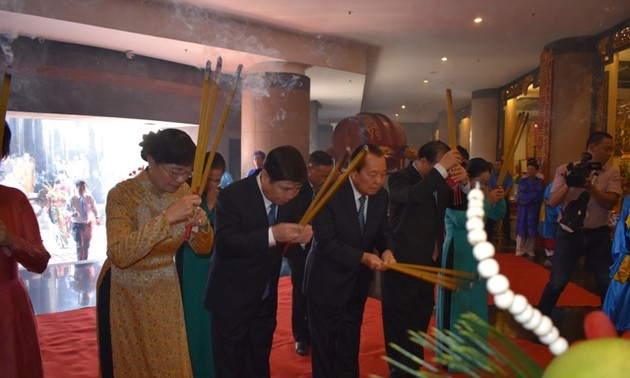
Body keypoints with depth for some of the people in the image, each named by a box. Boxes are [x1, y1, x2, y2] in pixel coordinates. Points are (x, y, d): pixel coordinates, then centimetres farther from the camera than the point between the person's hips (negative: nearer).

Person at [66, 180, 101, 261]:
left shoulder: (90, 198, -3)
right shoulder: (72, 199, -9)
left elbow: (94, 209, 2)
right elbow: (66, 210, -3)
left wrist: (97, 218, -16)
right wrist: (72, 214, -26)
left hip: (88, 224, 3)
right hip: (77, 224, -3)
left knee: (87, 245, 14)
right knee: (80, 245, -10)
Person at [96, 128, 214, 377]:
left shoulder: (183, 192, -6)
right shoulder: (122, 194, -21)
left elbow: (202, 248, -1)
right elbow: (119, 254, -33)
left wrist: (202, 225, -23)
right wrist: (166, 217, -40)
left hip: (164, 291, 4)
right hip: (125, 294, -4)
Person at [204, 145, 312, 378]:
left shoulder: (290, 199, -5)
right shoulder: (232, 195, -21)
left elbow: (284, 244, 2)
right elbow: (224, 244, -29)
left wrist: (302, 236, -21)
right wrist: (271, 235, -40)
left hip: (266, 299, 5)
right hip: (232, 298, -5)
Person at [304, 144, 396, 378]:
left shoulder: (381, 196, -8)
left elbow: (383, 231, 1)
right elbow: (326, 242, -28)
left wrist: (387, 250, -21)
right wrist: (363, 257, -33)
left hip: (358, 282, 6)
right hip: (327, 282, -5)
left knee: (350, 343, 25)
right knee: (324, 344, 16)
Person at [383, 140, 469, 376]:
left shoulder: (437, 181, 9)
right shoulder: (400, 178, -14)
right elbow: (414, 195, -35)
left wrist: (464, 183, -10)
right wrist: (442, 169, -32)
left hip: (427, 263, 8)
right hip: (402, 263, -8)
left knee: (420, 318, 20)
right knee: (398, 322, 6)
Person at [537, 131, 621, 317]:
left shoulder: (612, 173, 2)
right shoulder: (565, 170, -2)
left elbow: (610, 202, -13)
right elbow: (553, 201, -10)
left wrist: (590, 187, -28)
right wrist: (569, 183, -25)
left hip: (598, 235, 2)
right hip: (569, 234, -2)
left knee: (608, 284, 11)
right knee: (557, 283, -1)